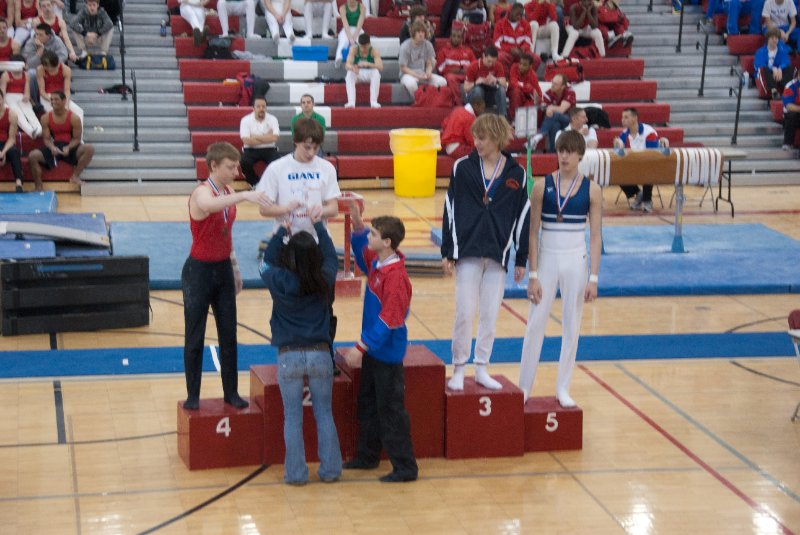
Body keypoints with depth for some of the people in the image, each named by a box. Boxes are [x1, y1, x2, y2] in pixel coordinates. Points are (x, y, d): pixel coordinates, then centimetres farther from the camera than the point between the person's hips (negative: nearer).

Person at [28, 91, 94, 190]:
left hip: (70, 146, -1)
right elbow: (46, 138, -1)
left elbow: (77, 138, -5)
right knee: (32, 156, -26)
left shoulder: (74, 118, -7)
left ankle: (75, 176, -17)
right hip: (53, 147, 1)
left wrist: (68, 148, -25)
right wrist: (52, 147, -24)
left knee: (90, 149, -30)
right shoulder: (46, 118, -2)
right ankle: (38, 187, -15)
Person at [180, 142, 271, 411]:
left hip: (223, 269, 7)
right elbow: (210, 205, -45)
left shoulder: (228, 192, 5)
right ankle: (192, 396, 13)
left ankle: (231, 392, 18)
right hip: (199, 271, -7)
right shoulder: (202, 192, -18)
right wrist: (244, 195, -58)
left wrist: (234, 266, 18)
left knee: (229, 335, 9)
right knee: (195, 338, 3)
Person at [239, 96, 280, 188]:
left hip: (269, 149, 1)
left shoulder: (272, 119, 0)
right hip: (251, 150, -1)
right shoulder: (246, 120, -4)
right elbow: (246, 141, -16)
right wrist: (267, 137, -9)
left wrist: (255, 137, -14)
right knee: (244, 162, -32)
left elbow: (274, 138, -15)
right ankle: (255, 184, -7)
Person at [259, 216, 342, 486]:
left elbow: (266, 261, 11)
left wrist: (282, 230, 15)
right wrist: (318, 224, 21)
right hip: (320, 354, 1)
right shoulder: (324, 281, -7)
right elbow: (331, 256, 14)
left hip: (289, 356, -1)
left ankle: (296, 473, 11)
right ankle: (330, 470, 16)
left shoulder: (280, 282, -11)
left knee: (293, 418, 7)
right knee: (324, 415, 12)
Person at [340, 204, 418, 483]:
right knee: (368, 405, 20)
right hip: (373, 350, 10)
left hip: (387, 355, -10)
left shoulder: (395, 276, -25)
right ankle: (367, 456, 34)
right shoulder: (376, 263, 2)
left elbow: (389, 320, -26)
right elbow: (362, 253, 25)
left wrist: (361, 347, -25)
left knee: (391, 411, -3)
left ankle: (405, 467, 5)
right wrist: (357, 224, 10)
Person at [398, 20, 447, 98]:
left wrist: (428, 73, -15)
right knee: (411, 83, -41)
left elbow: (429, 64, 8)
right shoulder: (405, 47, -11)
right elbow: (403, 68, -10)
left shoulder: (428, 45, 2)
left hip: (423, 74, 4)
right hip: (408, 74, -4)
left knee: (442, 82, -20)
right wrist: (418, 76, -21)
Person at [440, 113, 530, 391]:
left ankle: (481, 369, 20)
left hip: (498, 253, 1)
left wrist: (521, 259, 6)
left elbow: (522, 217, 6)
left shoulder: (516, 174, 2)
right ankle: (459, 369, 11)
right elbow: (450, 209, 1)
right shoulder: (463, 167, -1)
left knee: (490, 315, 7)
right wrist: (447, 252, -2)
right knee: (465, 313, -3)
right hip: (467, 251, -1)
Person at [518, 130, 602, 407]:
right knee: (535, 323, 1)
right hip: (547, 259, 0)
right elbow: (532, 233, -2)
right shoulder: (542, 186, -3)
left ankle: (563, 388, 17)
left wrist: (594, 278, -5)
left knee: (572, 327, 6)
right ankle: (524, 387, 11)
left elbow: (595, 237, 0)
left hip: (576, 261, 1)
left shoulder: (592, 190, -2)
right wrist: (533, 275, -6)